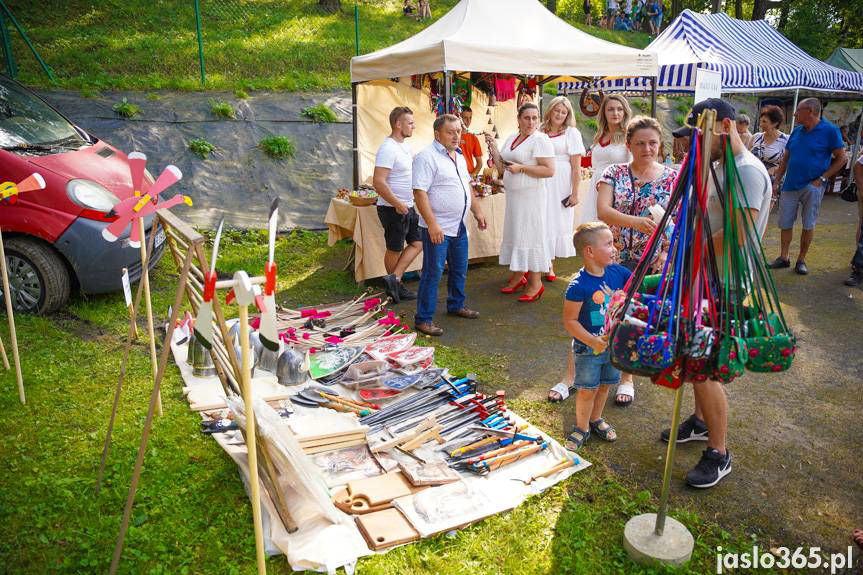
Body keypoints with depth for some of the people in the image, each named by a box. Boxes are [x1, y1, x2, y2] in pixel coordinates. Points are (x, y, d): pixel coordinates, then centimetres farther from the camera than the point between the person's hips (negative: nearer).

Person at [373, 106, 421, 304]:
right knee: (394, 249, 4)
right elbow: (378, 182, -26)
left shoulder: (405, 146, 11)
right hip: (393, 208, -9)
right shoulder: (388, 148, -19)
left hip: (407, 207, 9)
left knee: (418, 243, 10)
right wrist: (398, 204, -22)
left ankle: (394, 279, 10)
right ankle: (395, 284, 18)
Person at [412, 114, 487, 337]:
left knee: (459, 269, 19)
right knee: (433, 273, -4)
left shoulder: (459, 155, 13)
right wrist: (432, 224, -26)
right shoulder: (427, 157, -15)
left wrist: (477, 211, 20)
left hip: (458, 226, 9)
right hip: (437, 228, -8)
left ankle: (456, 305, 38)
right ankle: (423, 319, 6)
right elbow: (419, 193, -22)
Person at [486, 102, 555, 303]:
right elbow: (502, 168, 15)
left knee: (531, 235, -4)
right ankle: (518, 276, 25)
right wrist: (493, 147, 4)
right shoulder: (511, 138, 13)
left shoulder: (540, 140, -10)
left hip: (530, 196, -8)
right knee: (514, 233, 12)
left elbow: (549, 171, -18)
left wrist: (521, 168, -21)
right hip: (512, 196, 8)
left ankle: (536, 282, 4)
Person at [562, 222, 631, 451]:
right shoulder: (578, 286, -25)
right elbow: (570, 321, -22)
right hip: (588, 348, -6)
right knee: (587, 389, 7)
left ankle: (596, 419, 43)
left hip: (613, 343, 6)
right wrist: (594, 342, -27)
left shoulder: (618, 272, -7)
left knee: (604, 384, 20)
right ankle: (582, 428, 28)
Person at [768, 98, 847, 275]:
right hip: (790, 186, 5)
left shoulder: (830, 131, -7)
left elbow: (841, 158, -5)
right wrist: (776, 182, 9)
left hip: (812, 186, -4)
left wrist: (822, 179, -12)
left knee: (808, 225, 4)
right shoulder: (797, 131, 8)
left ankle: (801, 260, 16)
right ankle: (783, 258, 17)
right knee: (785, 224, 6)